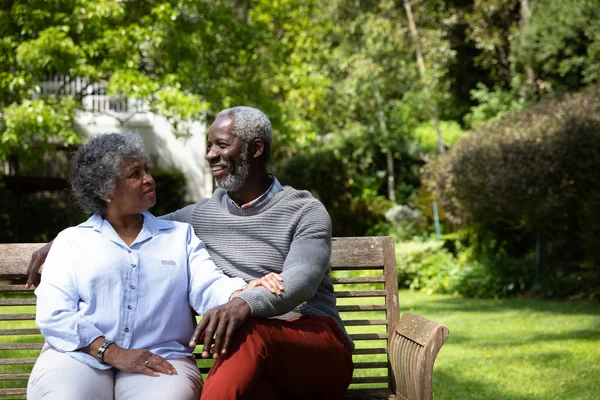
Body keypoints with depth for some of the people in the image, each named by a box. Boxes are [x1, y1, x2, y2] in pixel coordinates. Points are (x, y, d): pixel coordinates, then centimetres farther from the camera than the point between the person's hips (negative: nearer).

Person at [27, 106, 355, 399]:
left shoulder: (306, 212, 0)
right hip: (250, 355, 3)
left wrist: (244, 304, -40)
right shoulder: (203, 214, 16)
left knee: (249, 332, -39)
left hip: (319, 353, -3)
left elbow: (300, 281, -19)